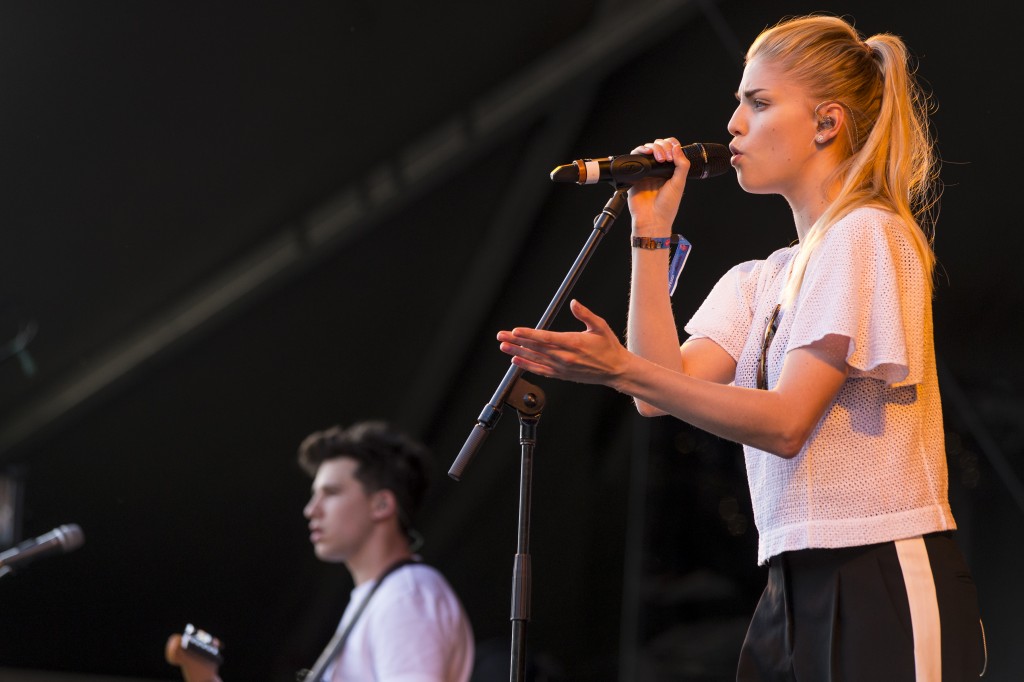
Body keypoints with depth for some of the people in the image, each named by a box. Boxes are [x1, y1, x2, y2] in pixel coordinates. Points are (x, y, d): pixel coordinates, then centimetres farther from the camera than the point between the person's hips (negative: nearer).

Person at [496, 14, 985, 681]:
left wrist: (622, 370, -22)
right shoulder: (764, 279, 20)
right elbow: (662, 391, 5)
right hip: (797, 588, 8)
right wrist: (652, 231, 8)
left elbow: (786, 421, -15)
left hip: (885, 585, -8)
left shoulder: (865, 236, -6)